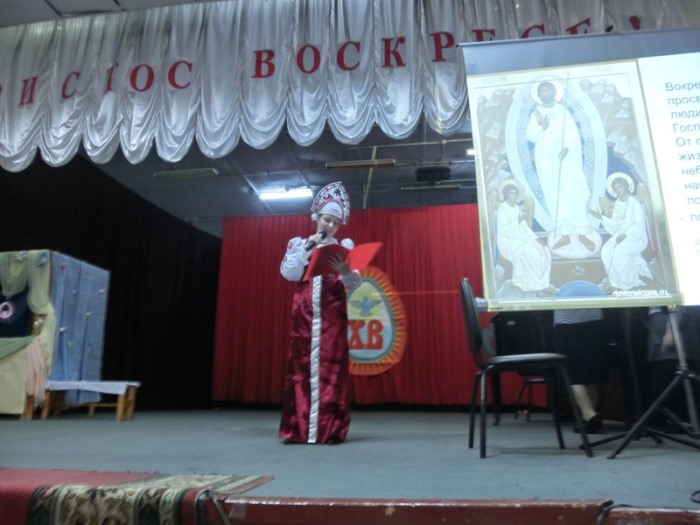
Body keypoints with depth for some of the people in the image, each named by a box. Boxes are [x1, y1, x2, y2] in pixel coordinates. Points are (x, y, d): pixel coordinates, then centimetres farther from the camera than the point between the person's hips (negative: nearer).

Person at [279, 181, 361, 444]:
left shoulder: (344, 247, 10)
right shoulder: (299, 243, 13)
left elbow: (355, 284, -2)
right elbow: (288, 273, -2)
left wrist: (344, 271, -23)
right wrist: (308, 248, -5)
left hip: (332, 314, -1)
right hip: (304, 314, 1)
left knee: (331, 366, -5)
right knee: (301, 366, 0)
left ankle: (329, 429, -2)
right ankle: (297, 428, 6)